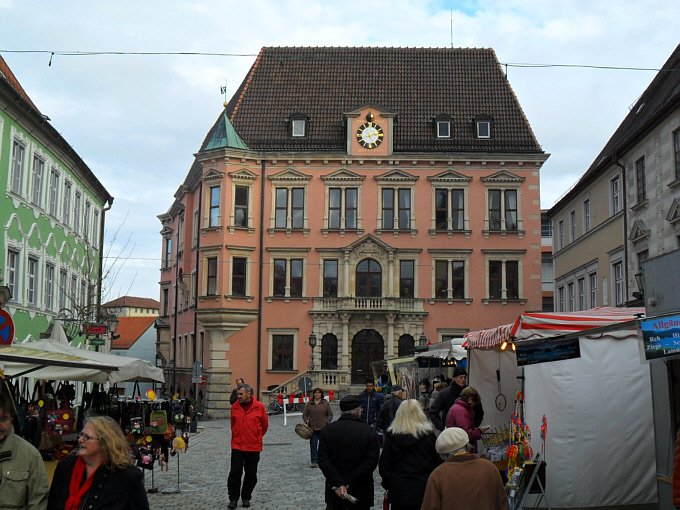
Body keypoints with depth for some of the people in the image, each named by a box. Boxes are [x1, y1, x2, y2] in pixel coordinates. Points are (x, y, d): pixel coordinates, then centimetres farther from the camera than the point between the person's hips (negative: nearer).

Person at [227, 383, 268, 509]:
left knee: (251, 474, 7)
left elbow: (265, 425, 8)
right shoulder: (235, 407, 2)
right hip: (237, 445, 1)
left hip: (253, 446, -1)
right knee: (235, 472, -5)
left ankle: (246, 498, 20)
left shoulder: (259, 406, -5)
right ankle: (233, 498, 4)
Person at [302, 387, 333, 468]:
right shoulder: (309, 404, 9)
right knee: (313, 445, -2)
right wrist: (306, 421, -6)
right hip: (312, 428, 1)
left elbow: (330, 414, 7)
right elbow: (304, 414, 12)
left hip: (323, 428, -1)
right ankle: (314, 462, 0)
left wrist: (327, 422, -8)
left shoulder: (326, 403, 6)